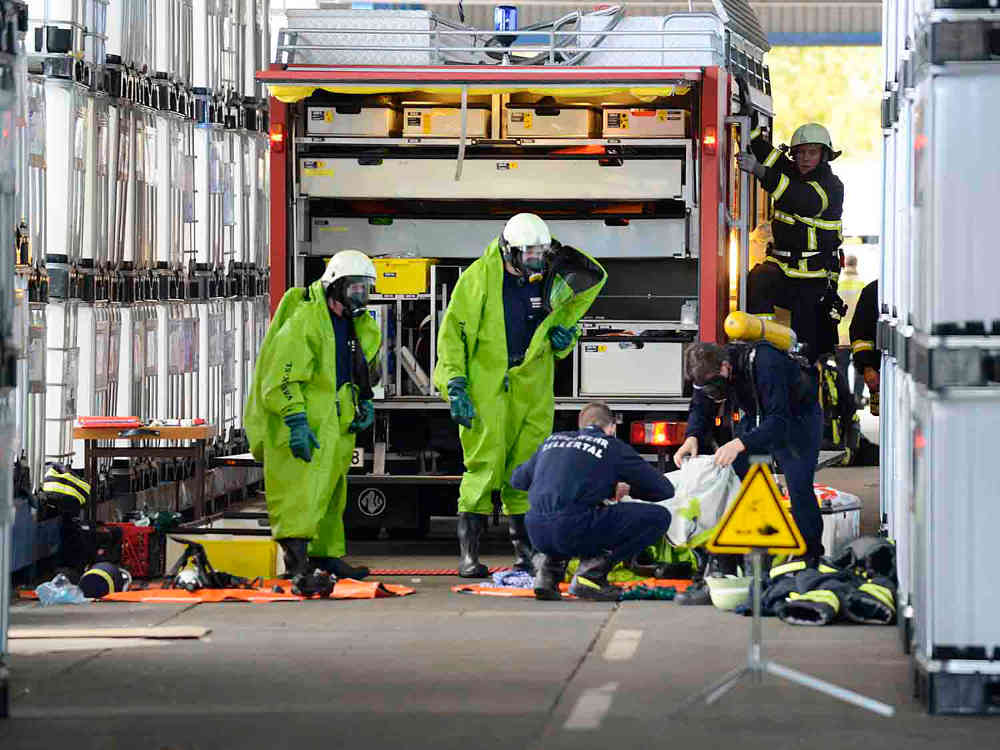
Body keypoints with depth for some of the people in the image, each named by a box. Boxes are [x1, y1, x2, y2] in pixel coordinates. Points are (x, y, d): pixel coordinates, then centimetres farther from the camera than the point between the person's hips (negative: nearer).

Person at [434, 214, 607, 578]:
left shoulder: (550, 281, 6)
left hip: (532, 389, 4)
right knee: (485, 466, -8)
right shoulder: (479, 276, -5)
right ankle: (468, 552, -3)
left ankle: (524, 549, 15)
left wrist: (564, 336, 3)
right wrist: (455, 385, -10)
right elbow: (452, 331, -3)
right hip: (485, 384, -4)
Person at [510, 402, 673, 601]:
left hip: (537, 533, 6)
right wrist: (623, 489, 33)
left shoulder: (552, 441, 23)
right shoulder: (614, 447, 11)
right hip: (572, 531, -6)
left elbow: (518, 479, 37)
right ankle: (591, 572, -4)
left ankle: (549, 569, 15)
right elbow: (665, 490, 13)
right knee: (659, 517, 3)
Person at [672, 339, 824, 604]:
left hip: (797, 416, -6)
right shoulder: (710, 371, -18)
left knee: (799, 488, -18)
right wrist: (692, 437, -24)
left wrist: (741, 443, -51)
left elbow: (779, 421, -41)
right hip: (756, 417, 6)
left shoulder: (765, 363, -39)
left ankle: (811, 559, -8)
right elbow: (701, 408, -3)